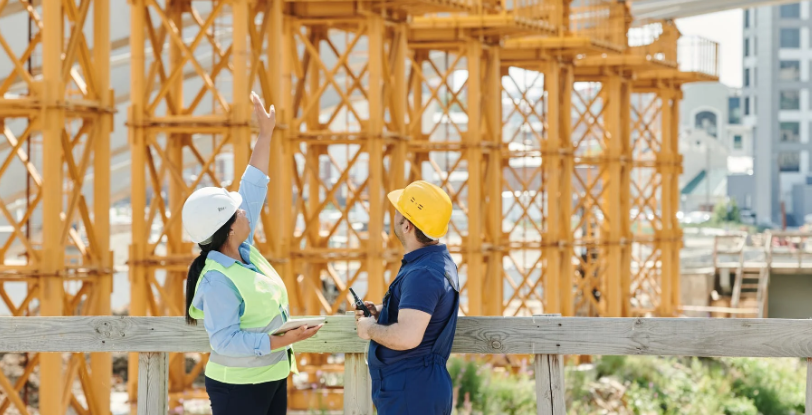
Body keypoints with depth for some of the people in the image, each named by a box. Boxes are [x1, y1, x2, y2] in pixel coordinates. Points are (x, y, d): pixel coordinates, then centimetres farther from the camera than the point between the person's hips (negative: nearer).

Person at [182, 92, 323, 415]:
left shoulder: (243, 251, 3)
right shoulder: (217, 281, -22)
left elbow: (253, 190, 11)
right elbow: (226, 340, -25)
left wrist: (265, 134, 14)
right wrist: (285, 340, -27)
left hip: (272, 379, 9)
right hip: (238, 388, -9)